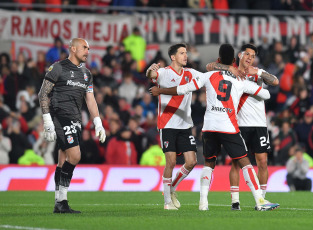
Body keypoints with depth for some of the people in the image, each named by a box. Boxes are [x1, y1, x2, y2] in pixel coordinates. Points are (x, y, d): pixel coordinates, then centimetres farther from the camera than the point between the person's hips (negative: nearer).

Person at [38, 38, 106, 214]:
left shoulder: (86, 73, 19)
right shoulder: (58, 68, -3)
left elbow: (90, 100, 20)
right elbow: (43, 94, -4)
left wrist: (98, 124, 11)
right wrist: (47, 121, -11)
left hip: (76, 120, 7)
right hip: (60, 118, -7)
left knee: (64, 161, 8)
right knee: (74, 156, -17)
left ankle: (60, 205, 9)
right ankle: (62, 199, -10)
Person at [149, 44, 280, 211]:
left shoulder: (209, 76, 7)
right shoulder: (241, 81, 6)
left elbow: (182, 90, 6)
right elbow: (266, 95, 12)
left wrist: (159, 91, 21)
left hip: (209, 128, 2)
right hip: (229, 127, -2)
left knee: (209, 164, 17)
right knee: (245, 163, 1)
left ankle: (203, 201, 6)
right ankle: (260, 201, -7)